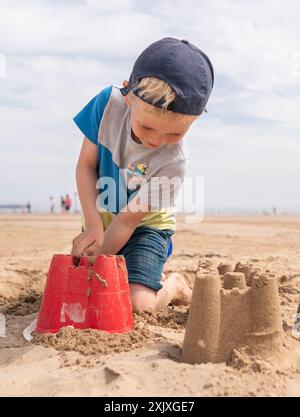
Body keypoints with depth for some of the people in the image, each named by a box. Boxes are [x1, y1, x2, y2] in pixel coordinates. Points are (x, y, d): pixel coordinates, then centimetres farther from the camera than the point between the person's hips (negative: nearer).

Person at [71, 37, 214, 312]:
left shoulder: (173, 161, -29)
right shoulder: (109, 103, -23)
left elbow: (129, 219, -23)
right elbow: (86, 165, -13)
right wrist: (93, 225, -22)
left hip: (145, 224, -4)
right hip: (101, 216, 4)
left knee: (137, 305, -21)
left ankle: (173, 285, 15)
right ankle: (152, 276, 23)